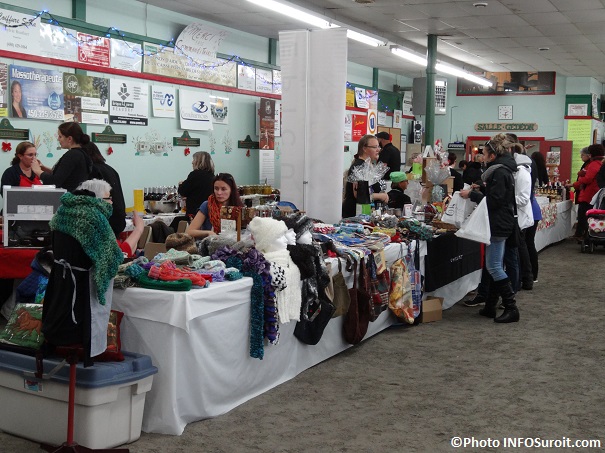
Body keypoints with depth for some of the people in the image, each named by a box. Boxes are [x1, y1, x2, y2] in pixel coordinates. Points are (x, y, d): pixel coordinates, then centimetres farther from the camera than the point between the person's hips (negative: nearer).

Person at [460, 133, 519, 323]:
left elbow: (494, 201, -21)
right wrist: (477, 192, 17)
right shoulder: (504, 169, 15)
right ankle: (490, 307, 19)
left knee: (494, 267, -9)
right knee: (495, 266, 13)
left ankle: (511, 308, -7)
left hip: (498, 225, -11)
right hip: (501, 224, 11)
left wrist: (472, 194, -14)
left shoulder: (499, 172, -17)